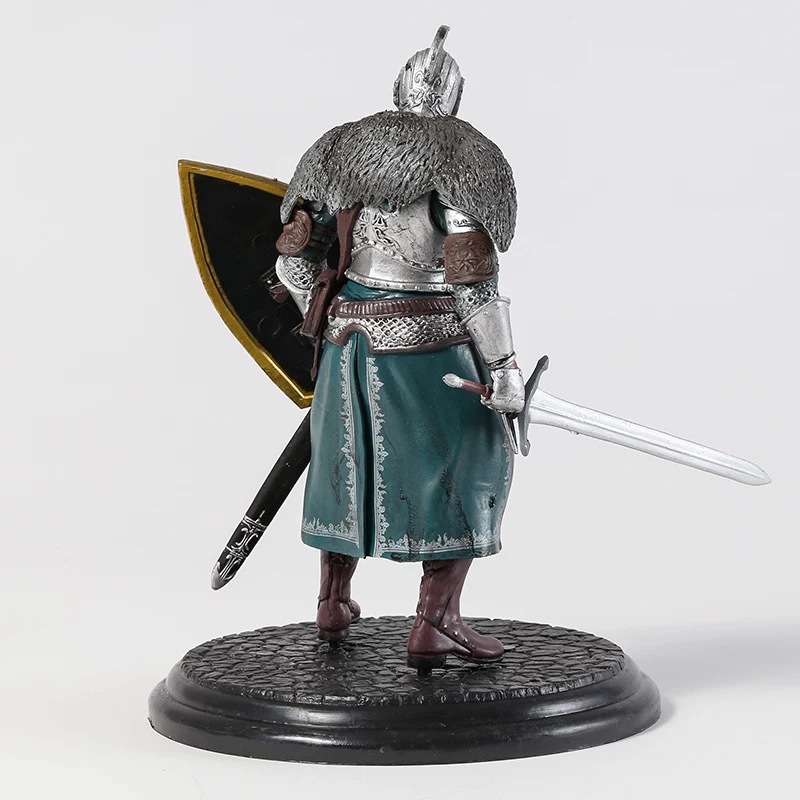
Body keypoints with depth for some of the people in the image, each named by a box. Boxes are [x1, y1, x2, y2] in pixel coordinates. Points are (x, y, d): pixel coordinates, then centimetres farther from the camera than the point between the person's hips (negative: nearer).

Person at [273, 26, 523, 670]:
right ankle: (436, 623, 2)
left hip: (349, 338, 6)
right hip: (425, 347, -6)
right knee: (470, 468, 7)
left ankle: (333, 606, 36)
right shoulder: (461, 159, -10)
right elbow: (472, 277, -18)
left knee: (351, 461, 22)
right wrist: (504, 366, -12)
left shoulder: (346, 150, 7)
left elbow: (294, 257, 5)